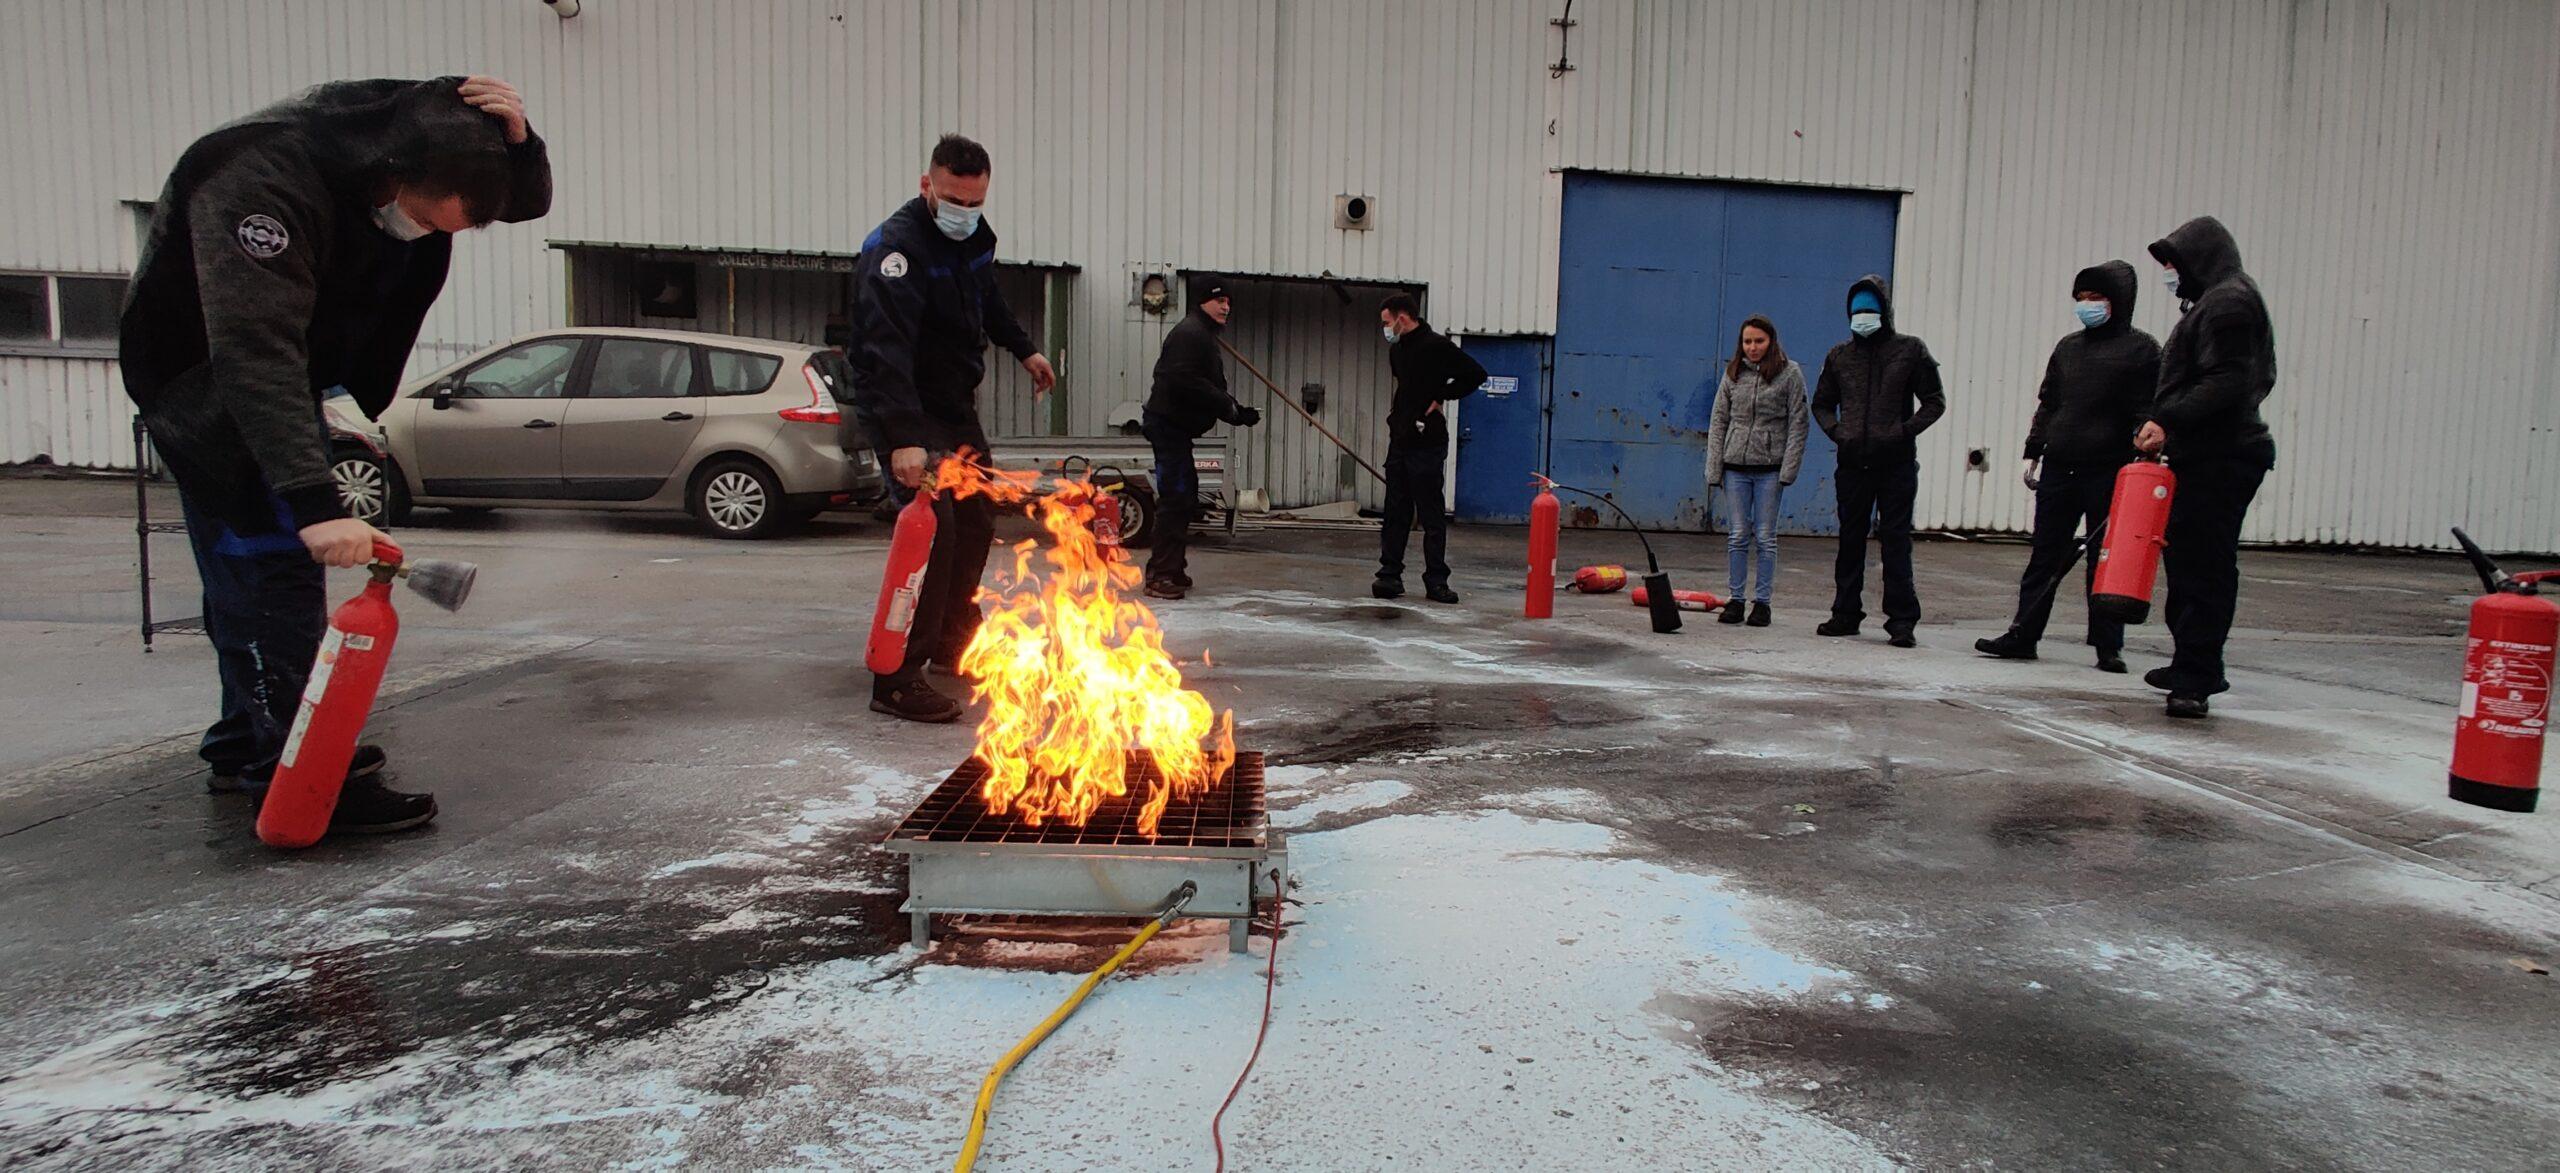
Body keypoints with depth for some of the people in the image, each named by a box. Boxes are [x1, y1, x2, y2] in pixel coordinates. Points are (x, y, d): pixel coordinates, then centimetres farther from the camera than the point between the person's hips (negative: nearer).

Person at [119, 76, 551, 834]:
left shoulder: (414, 135, -14)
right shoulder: (259, 181, -36)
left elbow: (529, 201, -6)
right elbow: (255, 353, -43)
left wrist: (517, 141, -31)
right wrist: (317, 503, -50)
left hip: (285, 369, 8)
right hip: (202, 374, -8)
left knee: (250, 567, 14)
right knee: (269, 562, -14)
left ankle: (249, 745, 25)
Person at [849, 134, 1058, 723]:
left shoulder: (975, 235, 2)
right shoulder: (894, 247, -25)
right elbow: (886, 348, -37)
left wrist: (1023, 348, 28)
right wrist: (904, 438, -47)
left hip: (956, 403, 9)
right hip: (907, 409, -9)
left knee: (976, 521, 16)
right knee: (933, 529, -19)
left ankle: (954, 642, 34)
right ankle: (896, 678, -15)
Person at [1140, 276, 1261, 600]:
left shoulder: (1203, 335, 22)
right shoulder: (1189, 333, -14)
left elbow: (1208, 386, 22)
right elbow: (1184, 380, -27)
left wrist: (1237, 412, 8)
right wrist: (1228, 406, -21)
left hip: (1176, 426, 11)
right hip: (1169, 424, -11)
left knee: (1183, 497, 16)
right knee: (1175, 498, -13)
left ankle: (1171, 570, 25)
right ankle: (1161, 575, -11)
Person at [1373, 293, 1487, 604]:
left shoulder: (1436, 345, -11)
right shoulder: (1397, 350, 14)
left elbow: (1475, 375, -11)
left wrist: (1441, 397, -9)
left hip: (1427, 443, -7)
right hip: (1399, 440, 8)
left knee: (1431, 514, -2)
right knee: (1396, 512, 8)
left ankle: (1436, 580, 3)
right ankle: (1390, 575, 12)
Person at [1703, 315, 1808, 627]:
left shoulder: (1790, 374, 0)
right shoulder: (1733, 374, 8)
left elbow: (1797, 424, -2)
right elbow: (1718, 421, 9)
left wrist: (1788, 470, -10)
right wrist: (1713, 469, 2)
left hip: (1769, 468, -2)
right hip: (1735, 466, 3)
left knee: (1765, 537, 3)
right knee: (1737, 536, 5)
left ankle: (1762, 602, 10)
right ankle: (1734, 599, 12)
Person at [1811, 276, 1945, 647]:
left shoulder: (1910, 351, 2)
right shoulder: (1839, 356, 11)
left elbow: (1935, 401, 5)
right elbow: (1822, 403, 20)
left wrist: (1905, 430, -9)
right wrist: (1835, 430, 2)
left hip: (1896, 463, -3)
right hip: (1853, 462, 3)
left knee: (1896, 540, -3)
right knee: (1850, 538, 9)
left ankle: (1901, 619, 1)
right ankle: (1845, 612, 18)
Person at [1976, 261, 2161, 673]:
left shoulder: (2140, 349, -1)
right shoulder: (2068, 346, 14)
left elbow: (2147, 414, -6)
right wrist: (2031, 453, 13)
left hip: (2109, 472, -5)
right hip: (2059, 469, 5)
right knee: (2046, 555, 8)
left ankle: (2108, 646, 9)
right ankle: (2022, 635, 12)